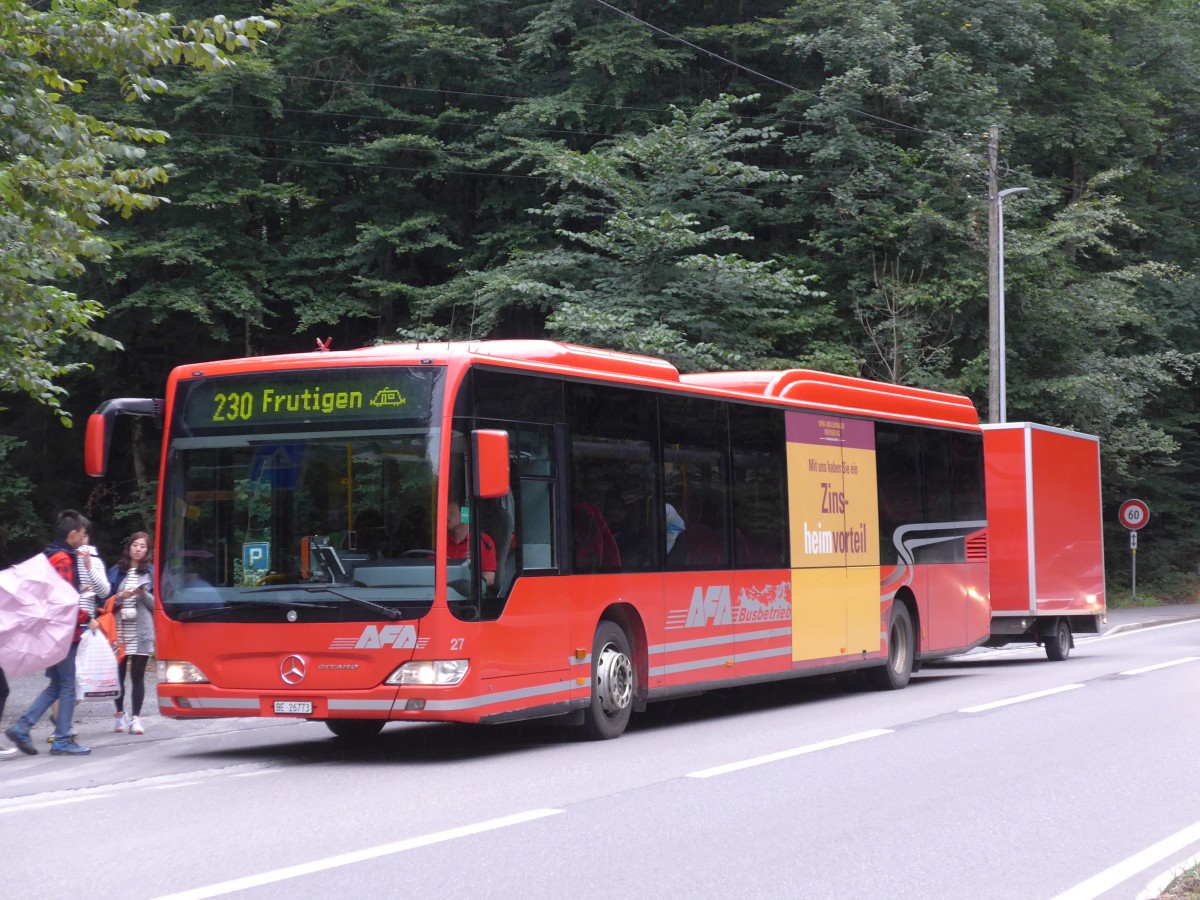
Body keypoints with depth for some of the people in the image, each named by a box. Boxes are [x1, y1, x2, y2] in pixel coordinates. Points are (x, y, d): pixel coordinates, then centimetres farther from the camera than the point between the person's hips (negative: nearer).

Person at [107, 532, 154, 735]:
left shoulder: (151, 573, 9)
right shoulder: (116, 572, 11)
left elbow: (156, 604, 6)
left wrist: (143, 594, -11)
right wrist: (120, 597, -8)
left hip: (141, 632, -1)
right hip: (119, 630, 1)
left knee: (137, 676, -2)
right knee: (118, 674, 2)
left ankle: (136, 717, 2)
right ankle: (120, 715, 15)